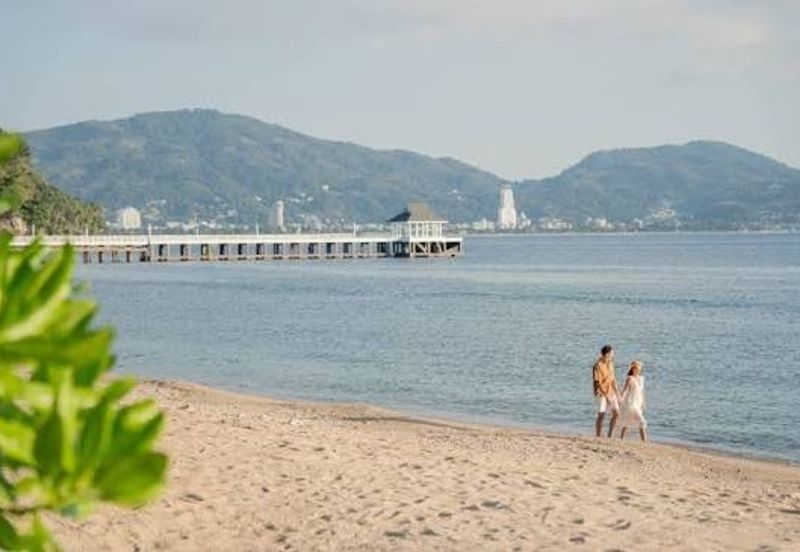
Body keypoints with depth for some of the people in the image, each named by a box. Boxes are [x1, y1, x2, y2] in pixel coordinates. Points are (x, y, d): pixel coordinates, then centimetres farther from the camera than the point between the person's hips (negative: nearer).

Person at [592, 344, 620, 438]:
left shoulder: (610, 363, 8)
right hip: (601, 393, -8)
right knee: (601, 415, -6)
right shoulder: (598, 365, -17)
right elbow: (598, 383, -19)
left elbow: (613, 379, 13)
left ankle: (610, 435, 14)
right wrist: (606, 396, -21)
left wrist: (618, 394, 11)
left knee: (616, 413, 5)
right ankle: (598, 437, 2)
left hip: (611, 392, 8)